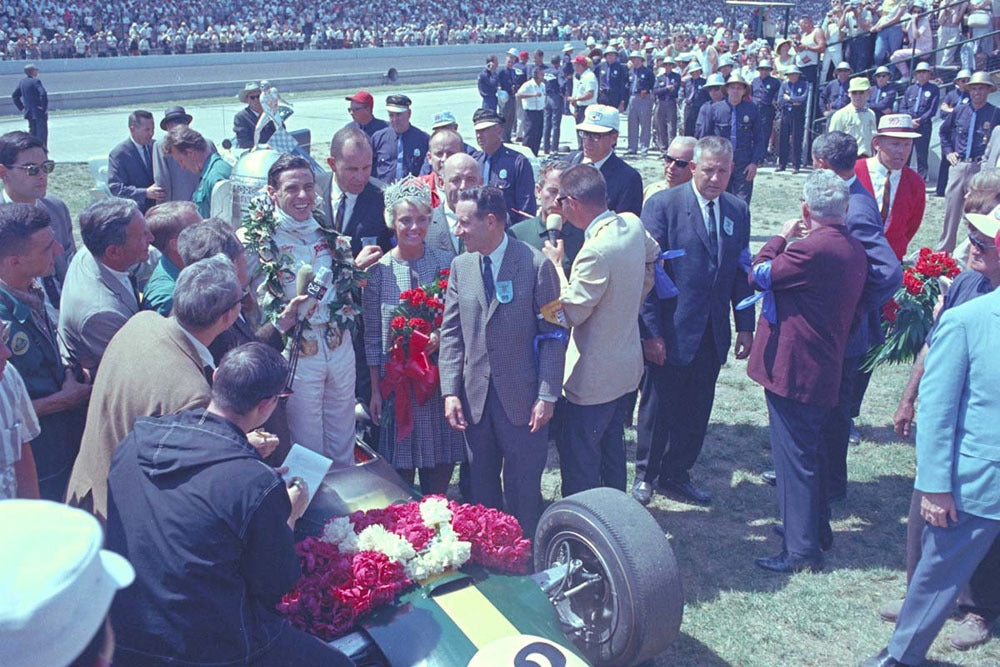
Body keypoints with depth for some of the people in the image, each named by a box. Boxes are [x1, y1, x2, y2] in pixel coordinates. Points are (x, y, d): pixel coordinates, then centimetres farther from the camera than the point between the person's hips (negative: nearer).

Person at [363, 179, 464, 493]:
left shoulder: (446, 262, -1)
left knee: (440, 473, 8)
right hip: (396, 381, -1)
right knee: (400, 470, 6)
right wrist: (375, 390, 1)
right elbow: (372, 335, 2)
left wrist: (442, 334, -16)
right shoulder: (378, 269, -3)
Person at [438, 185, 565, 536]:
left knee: (523, 488, 6)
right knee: (481, 485, 14)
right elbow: (451, 333, 6)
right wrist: (450, 391, -2)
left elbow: (553, 335, -7)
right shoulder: (461, 266, 5)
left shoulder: (536, 264, -9)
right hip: (474, 397, 4)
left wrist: (547, 395, -12)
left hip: (522, 399, -4)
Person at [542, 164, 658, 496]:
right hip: (626, 366, 9)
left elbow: (571, 313, -19)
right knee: (612, 450, 24)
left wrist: (556, 264, -9)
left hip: (592, 377, -9)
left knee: (579, 463, 4)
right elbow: (653, 258, 19)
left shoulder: (595, 252, -29)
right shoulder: (632, 224, -3)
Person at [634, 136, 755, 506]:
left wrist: (745, 326, 6)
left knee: (697, 410, 13)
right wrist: (650, 331, -15)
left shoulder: (738, 210, 8)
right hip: (671, 330, -5)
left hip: (713, 334, 5)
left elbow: (741, 273, 11)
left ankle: (676, 474, 31)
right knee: (658, 407, 8)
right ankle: (645, 474, 28)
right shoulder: (663, 204, -9)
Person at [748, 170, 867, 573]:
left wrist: (782, 238, 1)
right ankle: (815, 528, 37)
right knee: (809, 451, 23)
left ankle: (801, 550, 7)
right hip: (825, 369, 9)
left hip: (792, 369, -9)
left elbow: (759, 276, -11)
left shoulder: (812, 249, -23)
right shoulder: (855, 250, 8)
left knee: (794, 456, -1)